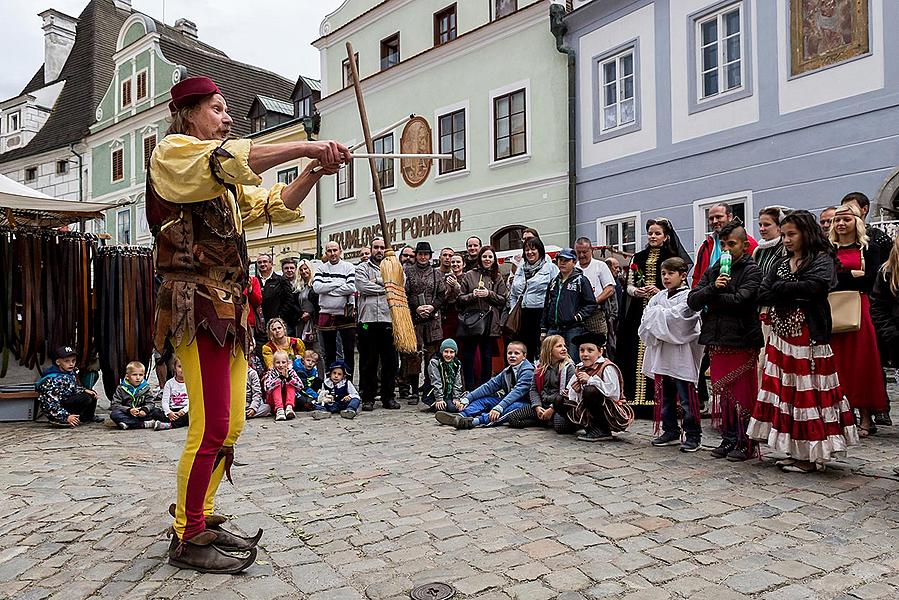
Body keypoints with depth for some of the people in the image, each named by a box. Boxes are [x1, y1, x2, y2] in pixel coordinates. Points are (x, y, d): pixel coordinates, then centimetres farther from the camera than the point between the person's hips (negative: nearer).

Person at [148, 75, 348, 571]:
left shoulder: (226, 182, 26)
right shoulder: (171, 150, 1)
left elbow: (275, 205, 19)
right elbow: (228, 159, -19)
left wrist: (314, 171, 2)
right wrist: (306, 147, -21)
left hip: (229, 306, 9)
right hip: (196, 302, -9)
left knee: (232, 423, 8)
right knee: (211, 425, -10)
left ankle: (198, 519, 21)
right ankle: (188, 539, 3)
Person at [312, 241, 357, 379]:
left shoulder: (348, 267, 1)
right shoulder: (321, 268, 7)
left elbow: (351, 288, -15)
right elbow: (317, 287, -8)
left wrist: (328, 289, -10)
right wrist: (338, 284, -11)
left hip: (346, 314, -2)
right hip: (326, 315, 2)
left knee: (349, 351, -1)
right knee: (329, 353, 12)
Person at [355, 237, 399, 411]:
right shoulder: (362, 268, 10)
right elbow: (363, 286, -9)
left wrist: (376, 283, -8)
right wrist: (385, 287, -3)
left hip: (388, 319, 2)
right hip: (368, 320, -2)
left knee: (389, 361, 5)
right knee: (368, 361, 3)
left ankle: (388, 397, 15)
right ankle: (368, 398, 11)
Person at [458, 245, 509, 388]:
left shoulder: (498, 278, 11)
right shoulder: (470, 275, 7)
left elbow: (503, 300, 5)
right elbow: (460, 298, 5)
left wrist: (489, 294, -8)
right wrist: (473, 295, -12)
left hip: (489, 323, 1)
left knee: (487, 358, 5)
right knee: (468, 358, 1)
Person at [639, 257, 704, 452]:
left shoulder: (688, 297, -5)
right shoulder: (658, 298, 15)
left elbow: (676, 317, -19)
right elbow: (646, 321, 6)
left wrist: (657, 313, -6)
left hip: (681, 357, -7)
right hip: (661, 354, 7)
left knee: (686, 398, -2)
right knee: (665, 397, 14)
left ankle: (693, 435, 8)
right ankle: (670, 432, 25)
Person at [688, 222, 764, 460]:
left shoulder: (752, 271, -1)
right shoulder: (712, 271, 14)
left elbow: (738, 300, -17)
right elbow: (692, 300, 3)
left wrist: (711, 299, -5)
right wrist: (713, 287, -13)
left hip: (742, 342, -5)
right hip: (717, 342, 5)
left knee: (743, 394, -1)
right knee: (721, 393, 10)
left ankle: (745, 442, 10)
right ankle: (728, 439, 20)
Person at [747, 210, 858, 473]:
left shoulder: (822, 260, -2)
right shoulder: (781, 264, 15)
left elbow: (813, 287, -23)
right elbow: (762, 295, 5)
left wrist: (780, 288, -9)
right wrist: (794, 292, -9)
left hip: (809, 337, -6)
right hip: (782, 336, 6)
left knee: (808, 392, -3)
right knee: (785, 391, 5)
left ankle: (813, 455, 7)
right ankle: (797, 451, 13)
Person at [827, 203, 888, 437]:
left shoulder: (869, 249, 7)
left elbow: (870, 280, -6)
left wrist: (838, 277, -8)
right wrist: (853, 274, -6)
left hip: (859, 310, -2)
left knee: (861, 362, -1)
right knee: (837, 363, 1)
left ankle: (865, 418, 5)